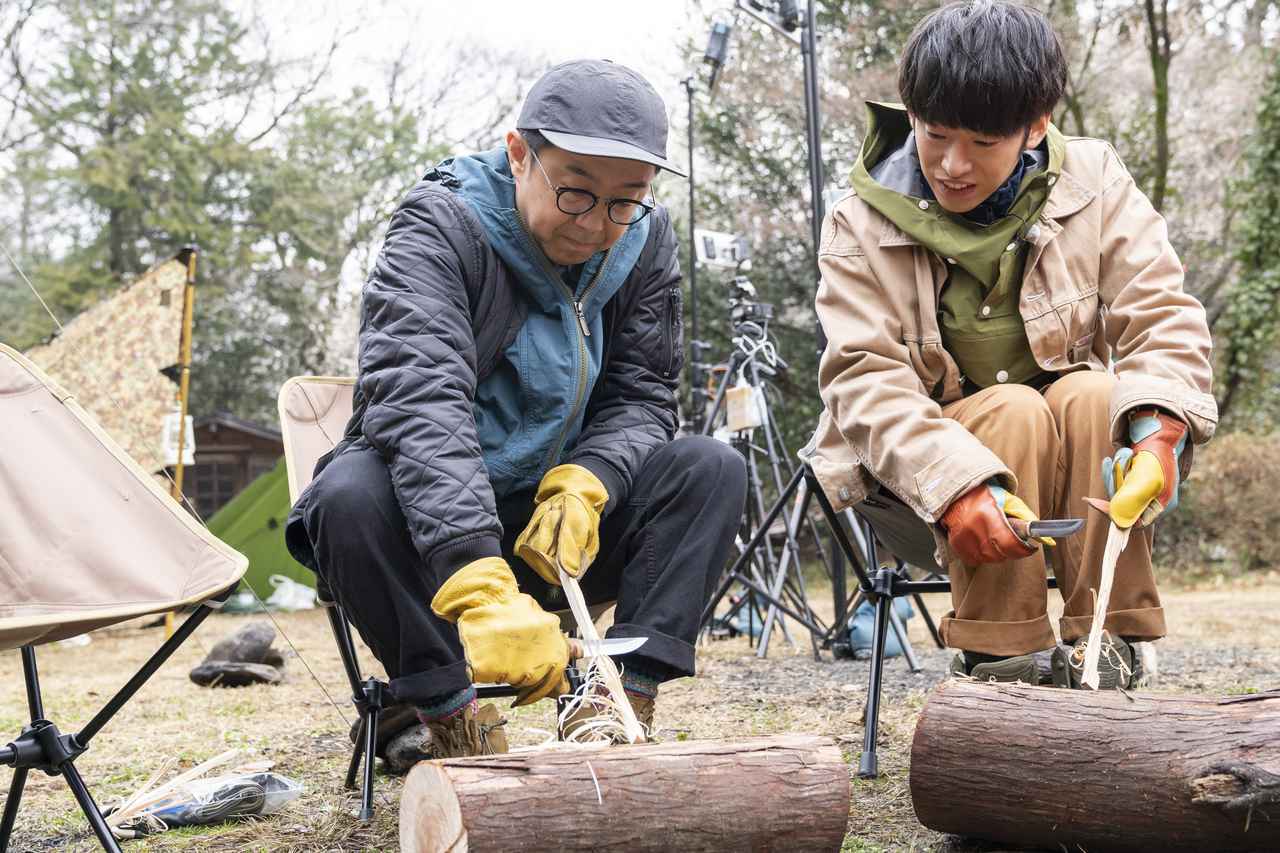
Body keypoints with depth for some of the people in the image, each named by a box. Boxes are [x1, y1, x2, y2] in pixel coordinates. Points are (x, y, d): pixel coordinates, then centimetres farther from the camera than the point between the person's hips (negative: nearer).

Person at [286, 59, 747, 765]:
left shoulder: (645, 241, -4)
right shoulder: (439, 226, -20)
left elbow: (641, 396, -1)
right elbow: (419, 401, -36)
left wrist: (584, 484, -27)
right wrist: (481, 591, -51)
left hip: (561, 524, 4)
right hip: (431, 523, -4)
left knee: (709, 469, -17)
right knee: (351, 495, -35)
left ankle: (623, 700, -23)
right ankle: (454, 725, -21)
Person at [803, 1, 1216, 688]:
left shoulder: (1094, 181, -4)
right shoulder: (862, 227, -9)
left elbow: (1162, 320, -11)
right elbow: (863, 381, -19)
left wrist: (1157, 427, -33)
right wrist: (957, 484, -36)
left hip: (1073, 471, 2)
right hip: (917, 471, -2)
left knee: (1096, 395, -28)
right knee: (1013, 411, -30)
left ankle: (1105, 649, -26)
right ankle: (1000, 660, -27)